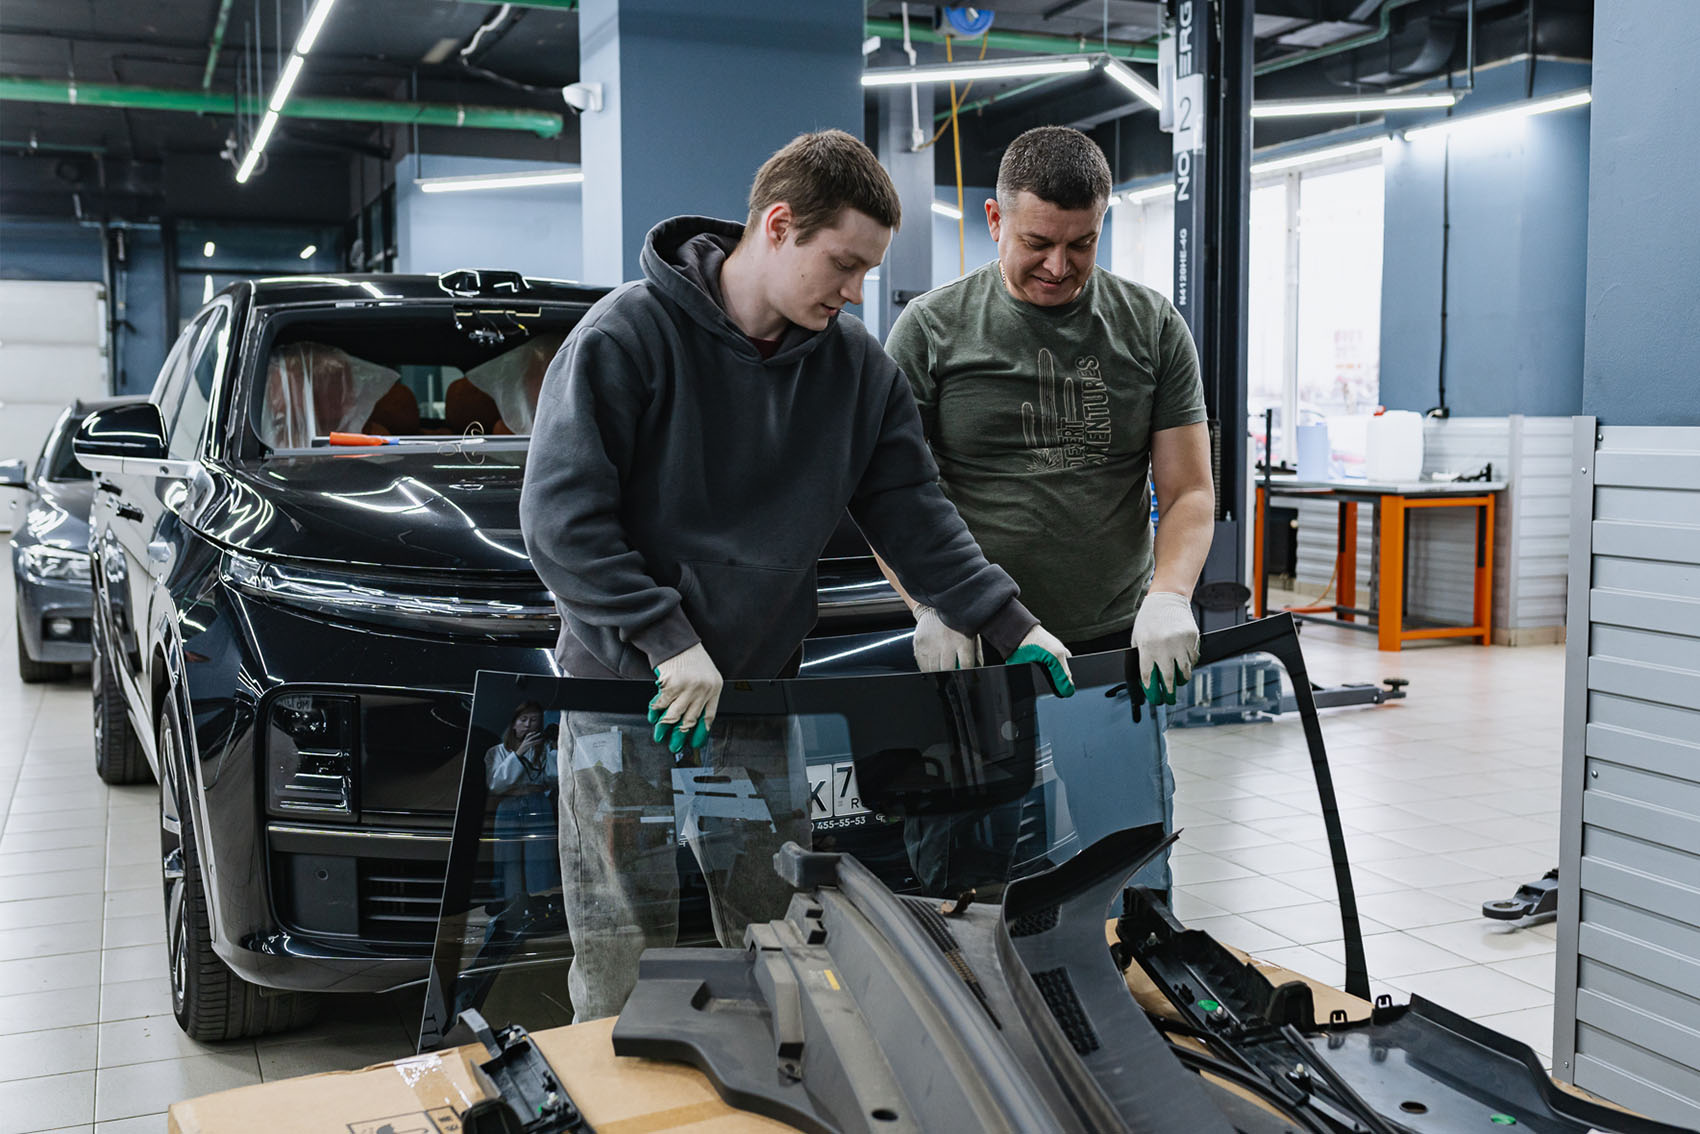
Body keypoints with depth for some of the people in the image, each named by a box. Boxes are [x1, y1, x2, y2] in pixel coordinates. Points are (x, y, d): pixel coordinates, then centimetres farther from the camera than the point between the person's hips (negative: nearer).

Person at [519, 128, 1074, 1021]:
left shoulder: (856, 364, 4)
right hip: (625, 698, -4)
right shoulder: (628, 335, -12)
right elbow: (560, 514, -16)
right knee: (621, 975, 4)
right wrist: (666, 641, -22)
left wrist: (1009, 624, -2)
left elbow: (912, 513, 8)